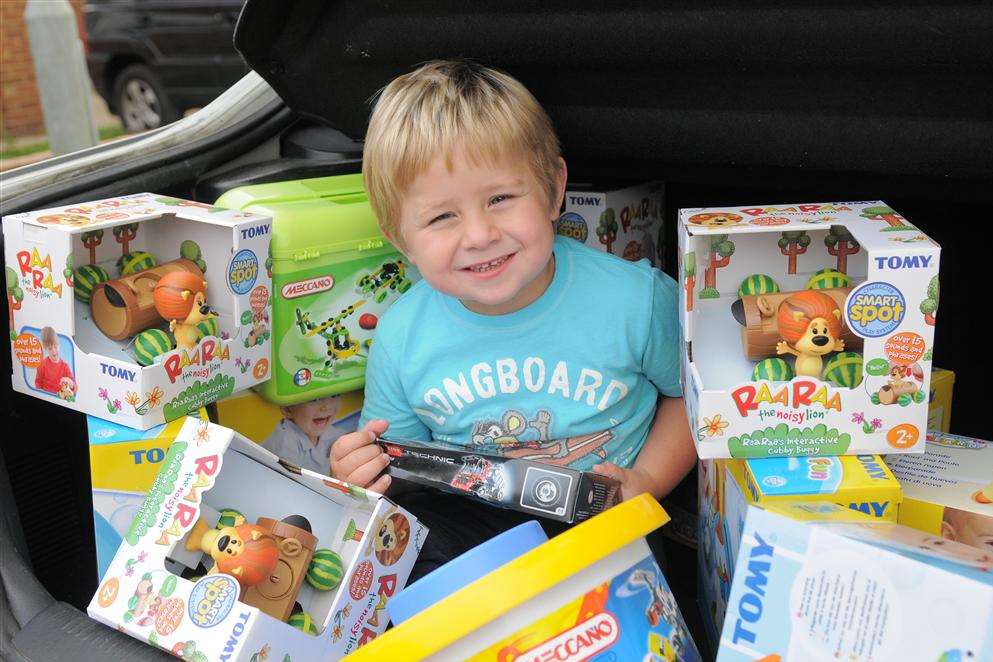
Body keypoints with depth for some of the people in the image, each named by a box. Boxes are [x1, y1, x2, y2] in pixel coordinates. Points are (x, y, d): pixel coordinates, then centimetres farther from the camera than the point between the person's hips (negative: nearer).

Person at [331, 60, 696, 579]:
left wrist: (647, 482, -12)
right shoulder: (401, 337, -8)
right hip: (460, 520, 2)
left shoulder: (638, 298, -15)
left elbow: (690, 393, 4)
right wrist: (359, 474, -17)